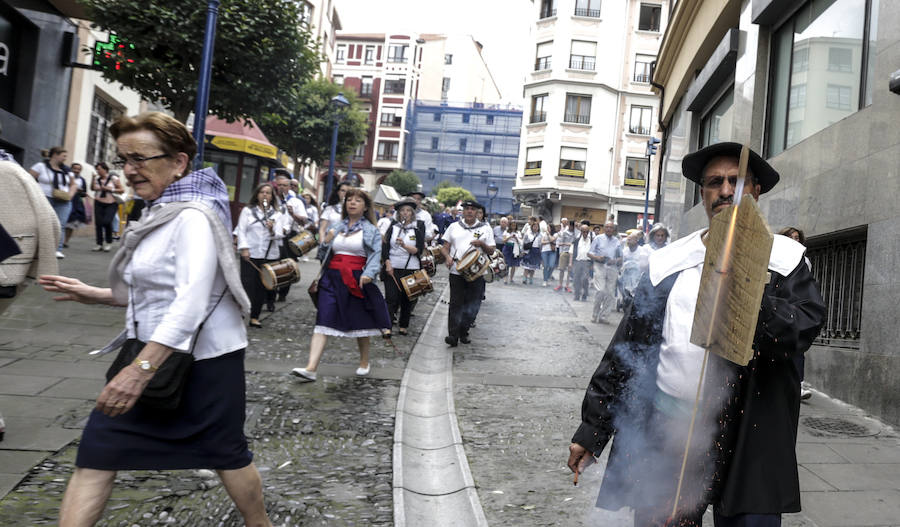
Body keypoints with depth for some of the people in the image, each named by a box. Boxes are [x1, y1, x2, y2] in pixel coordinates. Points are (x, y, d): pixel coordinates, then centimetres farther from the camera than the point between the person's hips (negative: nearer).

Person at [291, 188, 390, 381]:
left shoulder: (371, 231, 4)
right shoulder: (335, 228, 15)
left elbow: (376, 255, -8)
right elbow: (323, 255, 19)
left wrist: (368, 274, -25)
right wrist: (326, 241, -1)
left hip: (357, 280, -3)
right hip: (332, 279, 3)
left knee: (361, 322, 9)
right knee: (323, 321, -7)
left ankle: (364, 363, 30)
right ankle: (311, 368, -13)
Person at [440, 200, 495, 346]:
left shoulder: (485, 228, 9)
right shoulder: (454, 227, 12)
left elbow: (491, 251, 9)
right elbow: (445, 247, 12)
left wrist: (482, 244, -11)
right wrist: (448, 257, -9)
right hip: (456, 271, 0)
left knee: (472, 305, 3)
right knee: (456, 303, -4)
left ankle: (463, 332, 18)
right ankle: (453, 335, -4)